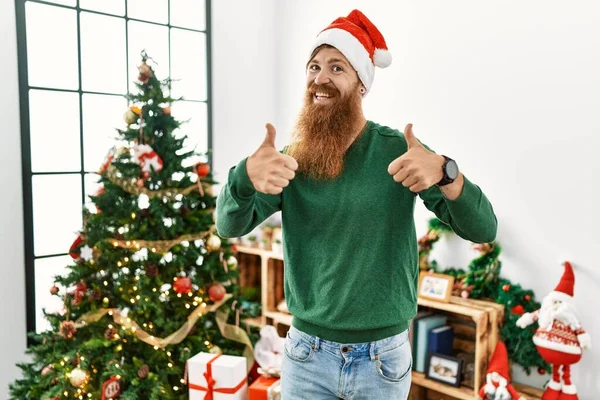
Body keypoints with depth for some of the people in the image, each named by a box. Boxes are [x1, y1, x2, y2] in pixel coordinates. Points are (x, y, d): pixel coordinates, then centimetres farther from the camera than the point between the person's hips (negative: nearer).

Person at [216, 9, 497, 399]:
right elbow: (229, 227, -13)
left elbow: (482, 229, -15)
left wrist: (444, 171, -36)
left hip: (383, 357, -1)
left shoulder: (398, 150, -10)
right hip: (307, 355, 1)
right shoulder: (293, 158, -4)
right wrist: (246, 175, -35)